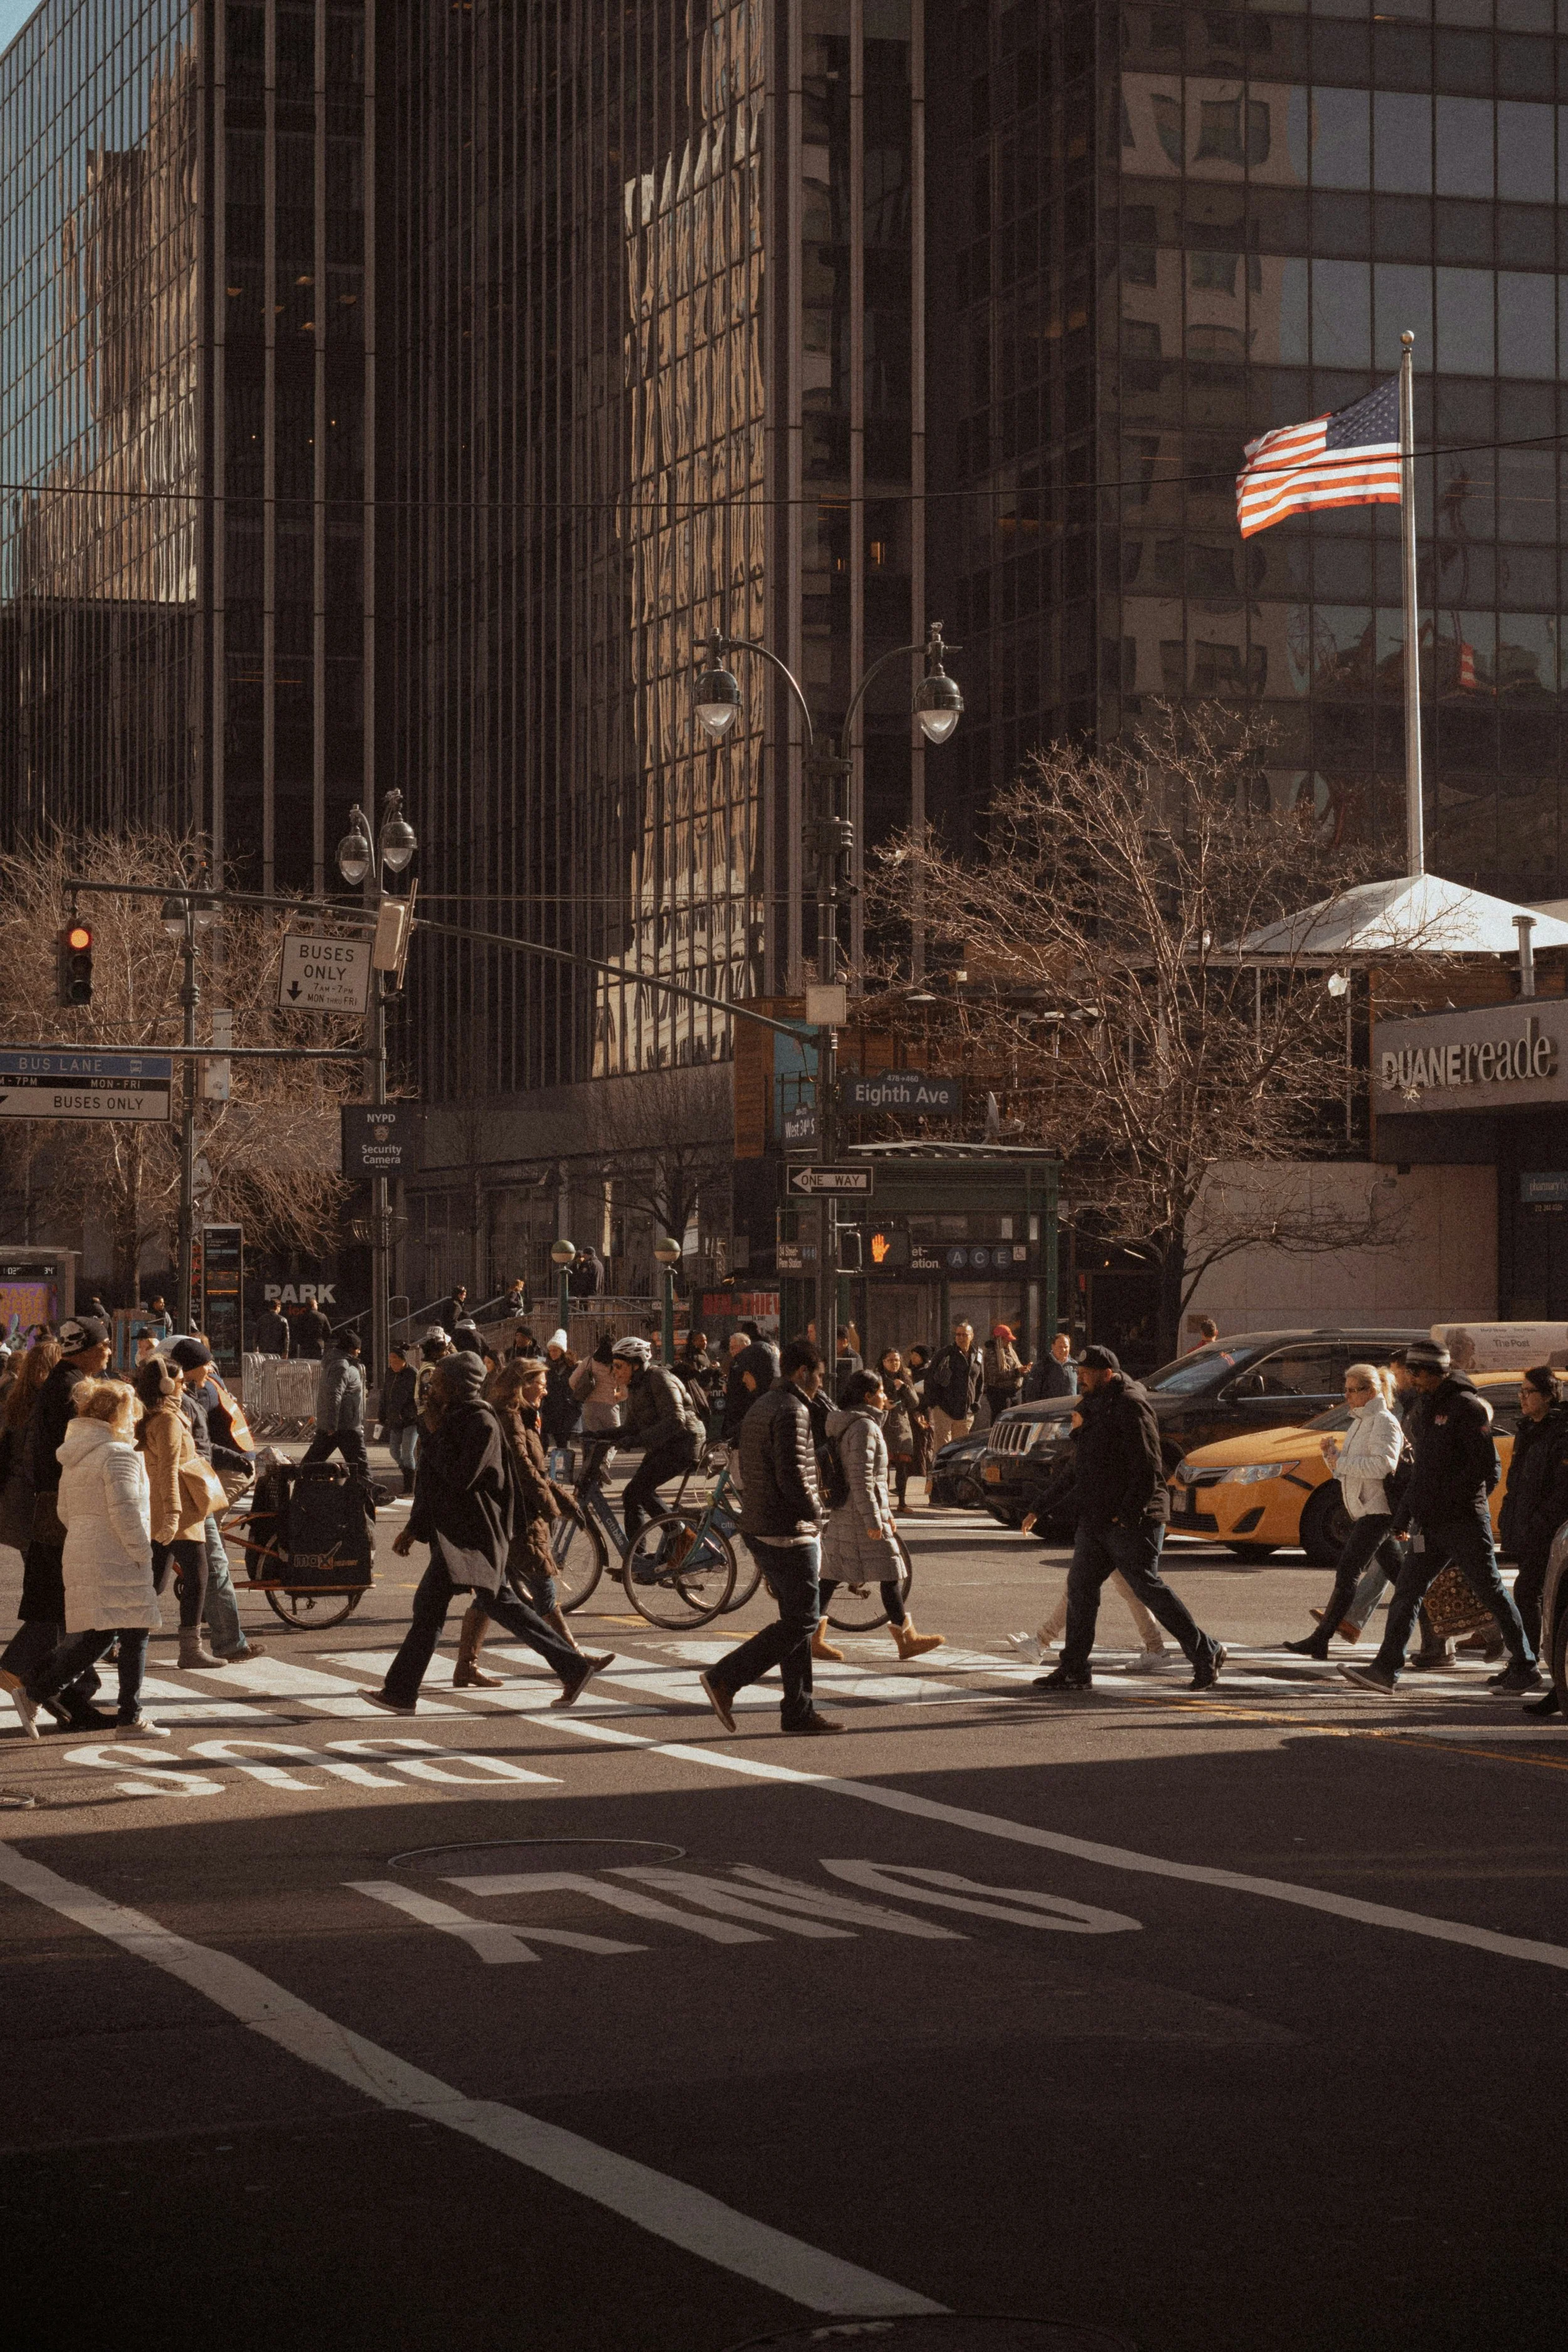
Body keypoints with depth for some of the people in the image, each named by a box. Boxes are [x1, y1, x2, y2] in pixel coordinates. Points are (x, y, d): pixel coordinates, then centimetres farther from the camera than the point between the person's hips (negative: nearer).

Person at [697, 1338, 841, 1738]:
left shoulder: (760, 1408, 16)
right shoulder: (792, 1411, -16)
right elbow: (791, 1476, -24)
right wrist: (814, 1512, -9)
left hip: (760, 1527, 10)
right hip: (789, 1533, -10)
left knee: (796, 1618, 12)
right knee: (802, 1620, -6)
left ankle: (799, 1711, 12)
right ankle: (725, 1678, -10)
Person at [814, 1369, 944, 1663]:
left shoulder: (847, 1425, 17)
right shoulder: (864, 1427, -15)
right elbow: (861, 1479, -22)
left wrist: (886, 1513, 27)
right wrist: (874, 1520, -22)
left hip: (842, 1514, 10)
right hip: (861, 1515, -10)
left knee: (833, 1573, 8)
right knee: (891, 1572, -1)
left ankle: (814, 1636, 6)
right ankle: (906, 1638, 4)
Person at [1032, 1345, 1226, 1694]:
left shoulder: (1130, 1406, -15)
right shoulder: (1095, 1406, 17)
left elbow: (1147, 1466, -21)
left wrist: (1128, 1513, -22)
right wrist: (1079, 1431, 11)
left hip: (1131, 1521, -10)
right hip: (1096, 1519, 10)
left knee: (1148, 1587, -7)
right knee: (1080, 1586, 6)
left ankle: (1205, 1653, 2)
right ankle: (1073, 1669, 10)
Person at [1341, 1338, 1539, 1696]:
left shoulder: (1467, 1407, -10)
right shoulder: (1426, 1410, 17)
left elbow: (1486, 1467, -16)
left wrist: (1447, 1499, -19)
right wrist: (1403, 1514, 17)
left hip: (1464, 1522, -8)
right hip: (1430, 1525, 8)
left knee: (1491, 1592, -1)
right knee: (1405, 1592, 2)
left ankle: (1526, 1669, 8)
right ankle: (1385, 1669, 0)